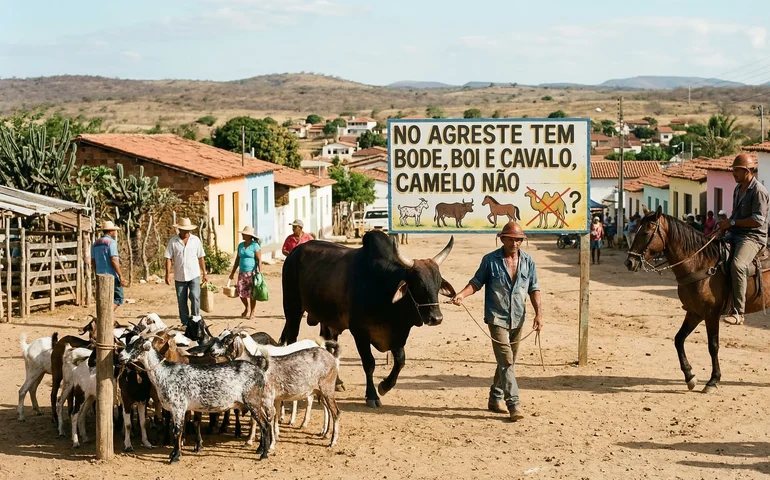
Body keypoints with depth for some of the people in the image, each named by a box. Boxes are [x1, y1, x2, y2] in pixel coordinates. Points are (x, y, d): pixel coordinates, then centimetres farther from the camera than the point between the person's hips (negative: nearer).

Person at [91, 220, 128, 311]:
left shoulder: (95, 244, 12)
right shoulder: (111, 242, -11)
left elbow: (93, 262, 15)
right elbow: (114, 260, -19)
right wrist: (121, 276, -18)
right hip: (112, 276, -7)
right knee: (118, 298, -1)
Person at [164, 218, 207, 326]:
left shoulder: (196, 240, 4)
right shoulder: (173, 241, -1)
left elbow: (201, 258, 8)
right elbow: (168, 258, -2)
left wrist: (204, 273, 7)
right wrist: (168, 274, -9)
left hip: (194, 275, -1)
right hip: (179, 276, 1)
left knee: (195, 297, -16)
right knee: (181, 301, 6)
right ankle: (185, 323, 16)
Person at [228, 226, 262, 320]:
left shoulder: (255, 245, -7)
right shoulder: (241, 245, 12)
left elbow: (259, 260, -10)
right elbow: (237, 259, 17)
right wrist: (233, 272, 15)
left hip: (252, 272, -5)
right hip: (242, 272, 5)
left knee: (252, 293, -1)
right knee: (240, 291, 0)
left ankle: (252, 312, 11)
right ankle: (247, 307, 26)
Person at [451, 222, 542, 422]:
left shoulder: (528, 261, 5)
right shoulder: (490, 260, -5)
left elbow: (533, 289, 8)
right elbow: (477, 282, 0)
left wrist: (539, 313, -1)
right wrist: (462, 294, -18)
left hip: (518, 319, 5)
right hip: (497, 318, -5)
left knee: (508, 361, 14)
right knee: (505, 361, -12)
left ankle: (496, 398, 29)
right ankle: (513, 404, -16)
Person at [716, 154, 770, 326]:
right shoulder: (738, 189, 16)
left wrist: (732, 222, -17)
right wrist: (724, 227, 9)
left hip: (753, 237, -10)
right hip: (734, 235, 10)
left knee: (737, 265, -34)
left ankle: (738, 312, -33)